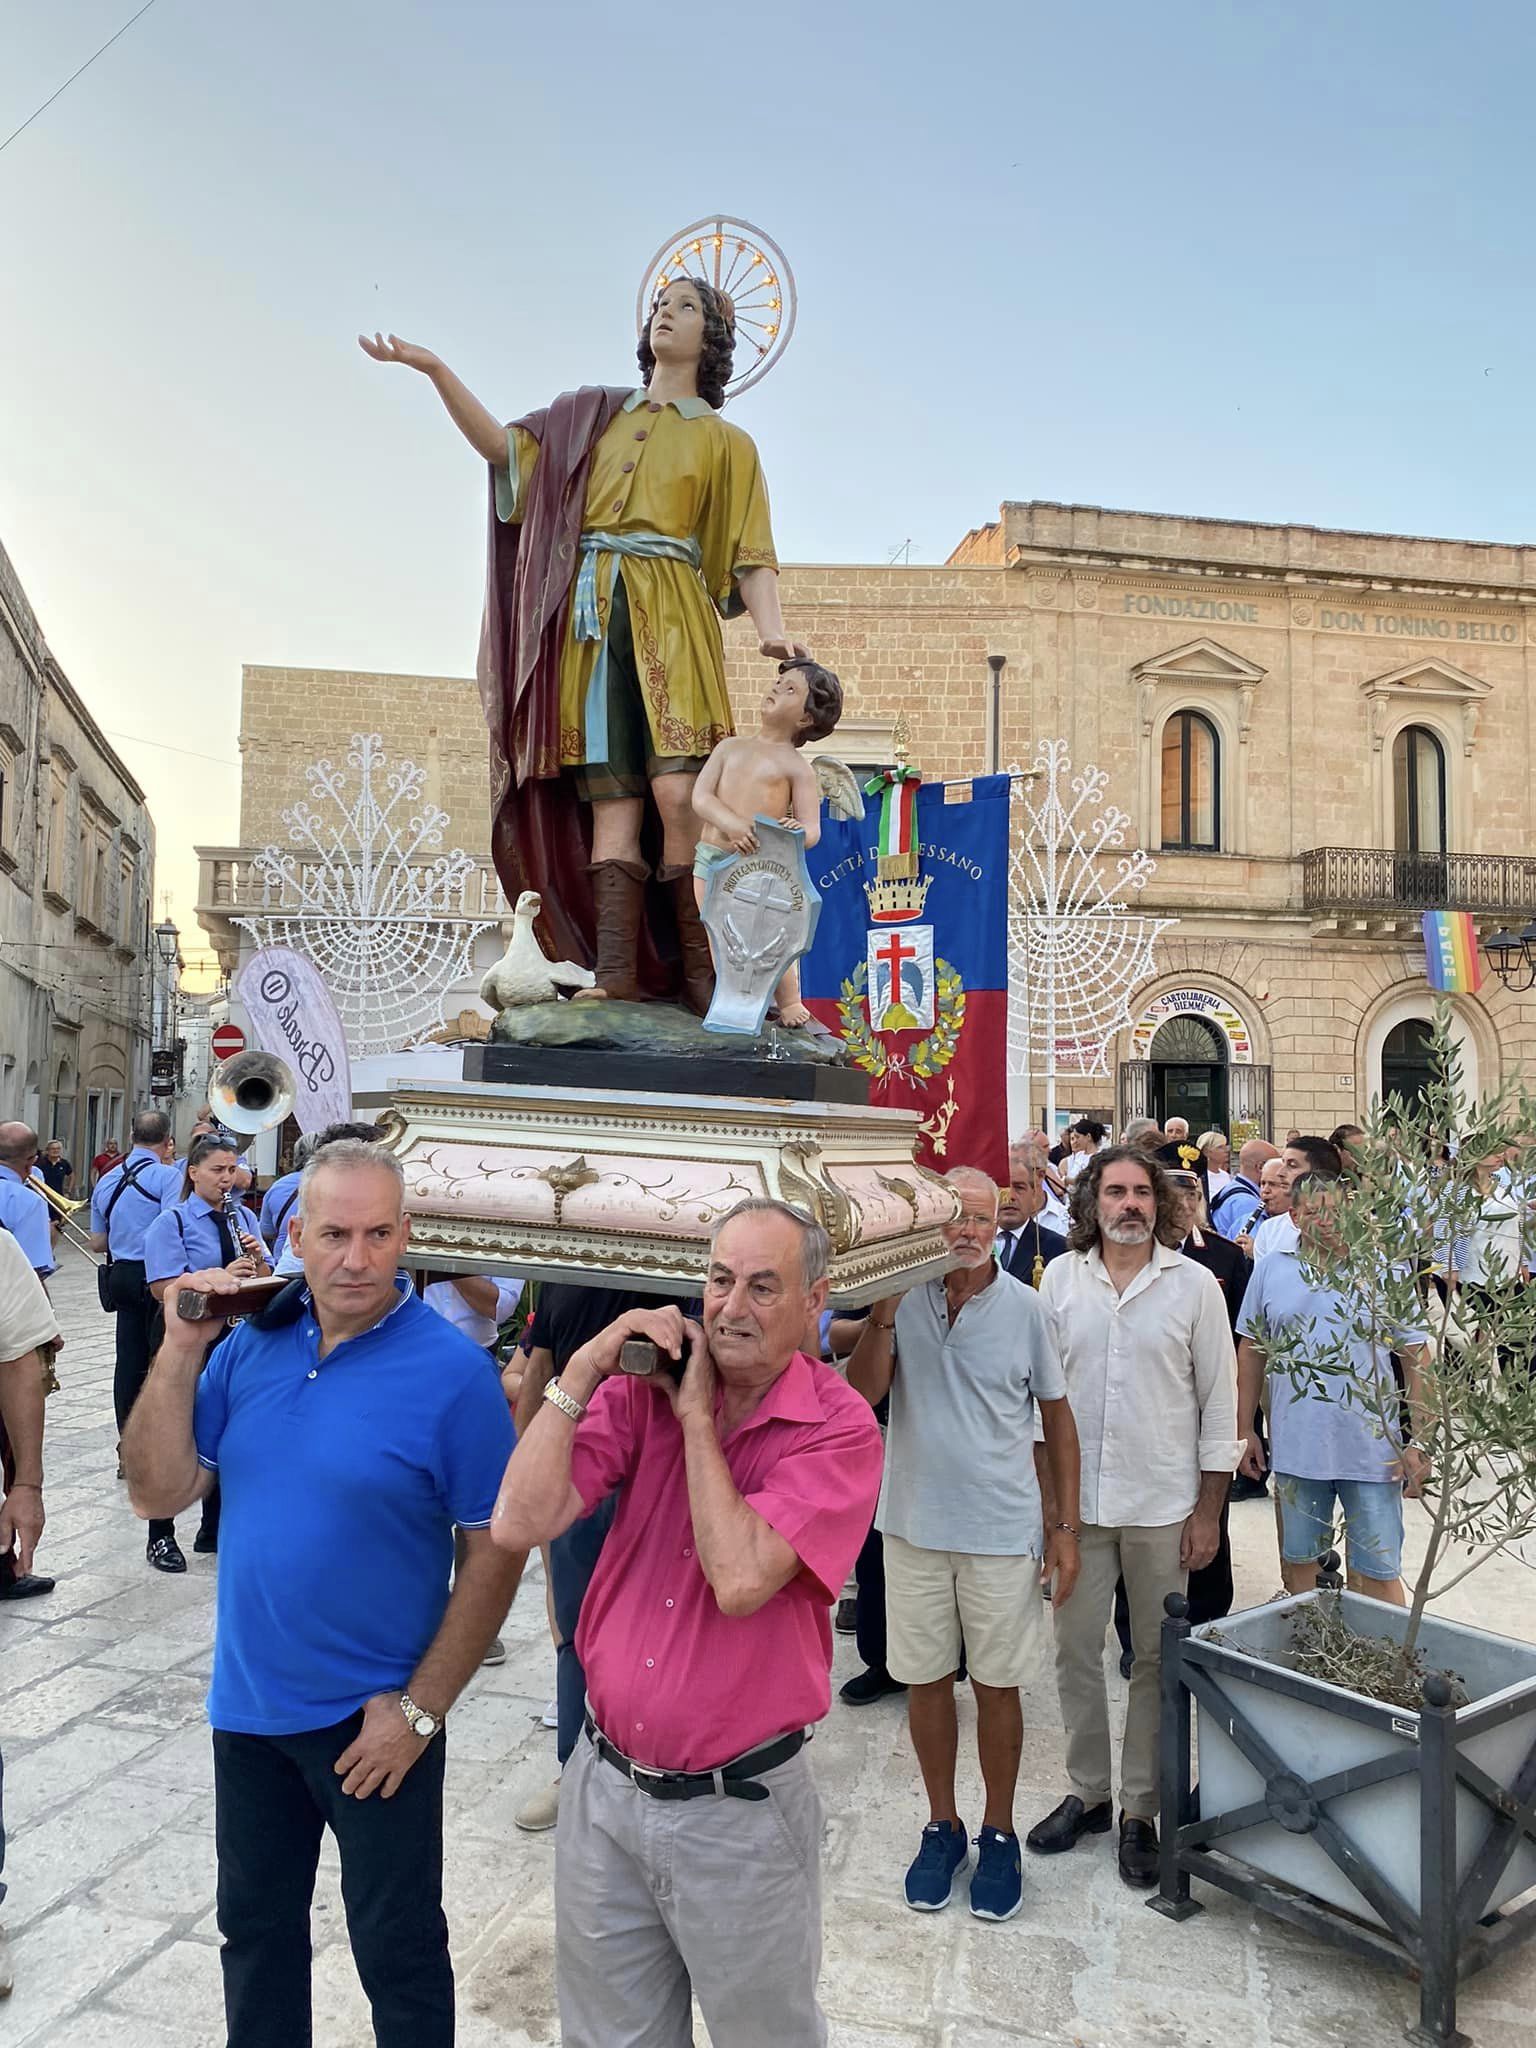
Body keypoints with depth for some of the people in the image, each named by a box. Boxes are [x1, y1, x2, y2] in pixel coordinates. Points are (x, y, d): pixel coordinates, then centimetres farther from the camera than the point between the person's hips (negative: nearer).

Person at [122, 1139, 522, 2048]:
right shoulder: (252, 1343, -4)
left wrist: (420, 1708, -14)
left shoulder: (452, 1370, -19)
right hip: (249, 1702, 5)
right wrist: (181, 1350, -14)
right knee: (254, 1924, 25)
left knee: (397, 1947, 15)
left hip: (374, 1723, -4)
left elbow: (496, 1552, -15)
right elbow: (160, 1492, -3)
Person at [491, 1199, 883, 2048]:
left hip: (740, 1809, -3)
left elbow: (740, 1581, -28)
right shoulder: (641, 1388, -6)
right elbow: (519, 1523, -16)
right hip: (603, 1786, 4)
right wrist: (583, 1369, -20)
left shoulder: (839, 1428, -16)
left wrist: (696, 1415, -20)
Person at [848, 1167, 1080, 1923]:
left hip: (1002, 1530, -1)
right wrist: (882, 1314, -25)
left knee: (997, 1686, 11)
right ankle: (942, 1825, 33)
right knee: (925, 1680, 14)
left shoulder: (1025, 1308, -7)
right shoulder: (904, 1298, -5)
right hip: (916, 1523, 1)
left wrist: (1066, 1526, -1)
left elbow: (1058, 1418, 0)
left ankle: (998, 1834, 31)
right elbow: (861, 1393, -12)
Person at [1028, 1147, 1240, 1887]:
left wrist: (1209, 1509, -2)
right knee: (1075, 1650, 11)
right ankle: (1087, 1793, 30)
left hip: (1164, 1505, -1)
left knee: (1157, 1659, 10)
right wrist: (1045, 1490, 2)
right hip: (1076, 1500, 2)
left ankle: (1140, 1809, 25)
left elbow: (1219, 1401, -1)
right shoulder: (1061, 1278, -1)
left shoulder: (1194, 1285, -5)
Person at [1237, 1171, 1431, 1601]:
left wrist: (1420, 1444, -5)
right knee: (1299, 1562, 16)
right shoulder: (1271, 1270, 3)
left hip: (1372, 1450, -2)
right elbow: (1251, 1351, 10)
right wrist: (1245, 1430, 8)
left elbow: (1416, 1357, -1)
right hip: (1295, 1449, 3)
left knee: (1377, 1573, 4)